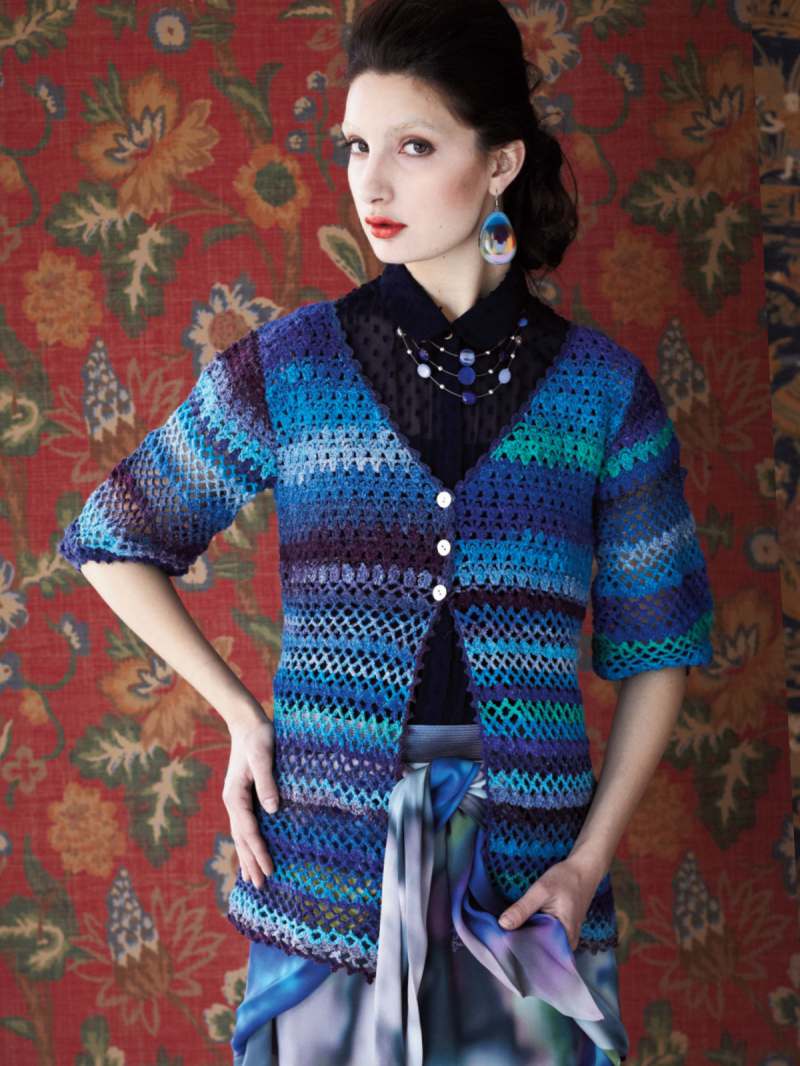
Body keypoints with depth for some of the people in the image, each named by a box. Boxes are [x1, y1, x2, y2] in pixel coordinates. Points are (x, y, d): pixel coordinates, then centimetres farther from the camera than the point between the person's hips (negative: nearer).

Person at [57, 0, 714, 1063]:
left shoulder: (606, 388, 1)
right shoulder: (287, 367, 0)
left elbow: (659, 644, 5)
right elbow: (112, 538, 10)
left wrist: (592, 857, -4)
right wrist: (239, 714, 1)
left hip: (529, 892, 1)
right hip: (325, 877, 0)